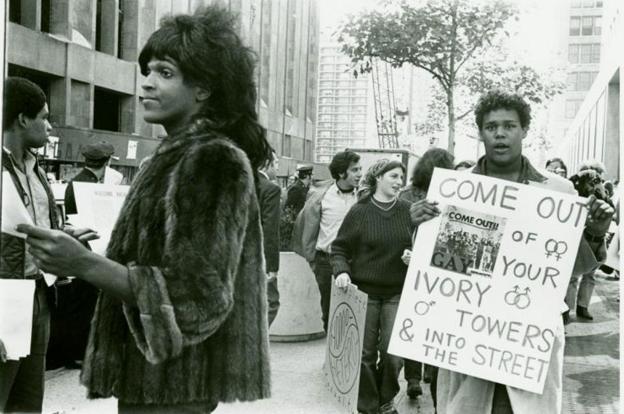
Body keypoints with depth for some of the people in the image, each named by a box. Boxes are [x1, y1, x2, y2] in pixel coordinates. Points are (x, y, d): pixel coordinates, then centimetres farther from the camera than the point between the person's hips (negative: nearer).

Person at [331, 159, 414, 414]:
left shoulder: (407, 211, 2)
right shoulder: (359, 212, -4)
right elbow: (339, 248, 1)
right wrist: (342, 270, -17)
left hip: (398, 293, 2)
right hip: (365, 291, -1)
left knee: (393, 352, -2)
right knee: (366, 352, 4)